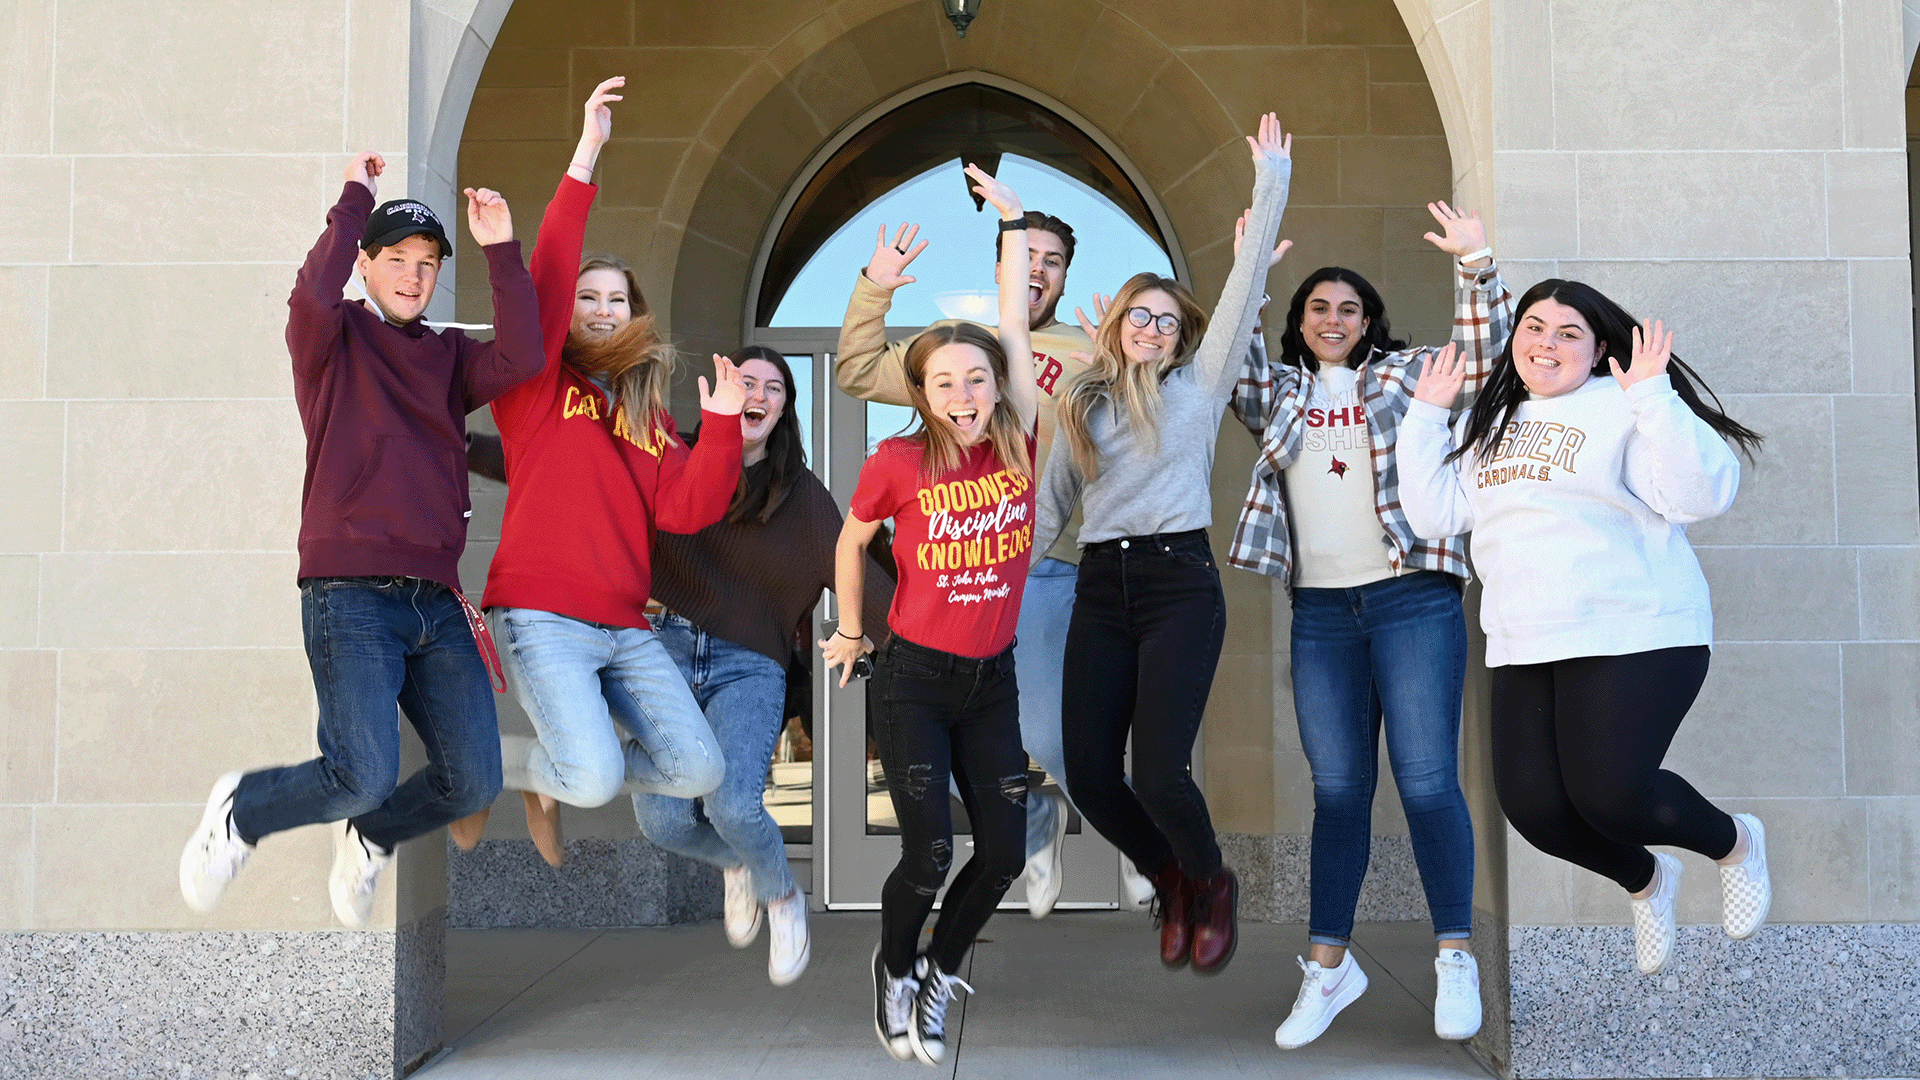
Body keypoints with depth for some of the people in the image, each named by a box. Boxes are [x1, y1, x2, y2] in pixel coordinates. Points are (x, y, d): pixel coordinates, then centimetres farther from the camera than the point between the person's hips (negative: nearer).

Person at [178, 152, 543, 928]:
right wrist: (355, 197, -4)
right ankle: (240, 813, 14)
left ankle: (368, 837, 29)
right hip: (350, 593, -5)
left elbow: (520, 361, 0)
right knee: (364, 774, -18)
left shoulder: (447, 357, 20)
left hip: (436, 599, 5)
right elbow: (314, 294, -15)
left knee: (474, 781, -3)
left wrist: (501, 252, -3)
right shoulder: (333, 340, 9)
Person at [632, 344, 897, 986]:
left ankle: (781, 896, 11)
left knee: (732, 804, -25)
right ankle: (737, 864, 23)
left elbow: (853, 576, -3)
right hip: (666, 645, 1)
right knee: (662, 818, -15)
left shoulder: (802, 494, 6)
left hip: (749, 666, -1)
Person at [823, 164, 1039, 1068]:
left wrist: (1013, 225, 1)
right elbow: (851, 541, 6)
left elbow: (1013, 331, -4)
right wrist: (850, 631, 14)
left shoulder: (1017, 445, -6)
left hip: (993, 679, 4)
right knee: (929, 856, -7)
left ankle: (940, 975, 30)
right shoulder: (898, 463, -12)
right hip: (913, 679, -4)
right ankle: (895, 973, 24)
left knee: (1005, 851, 4)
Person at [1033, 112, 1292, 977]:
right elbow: (1048, 507, 19)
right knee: (1088, 773, -3)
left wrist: (1271, 180, 3)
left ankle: (1211, 883, 17)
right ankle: (1172, 882, 26)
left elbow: (1244, 287, 4)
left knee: (1158, 773, -15)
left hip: (1179, 584, -4)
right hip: (1100, 589, 4)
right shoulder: (1082, 405, 17)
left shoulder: (1197, 385, 9)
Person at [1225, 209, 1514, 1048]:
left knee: (1426, 782, -4)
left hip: (1413, 600, -2)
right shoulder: (1278, 391, 15)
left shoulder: (1406, 376, 9)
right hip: (1320, 611, 3)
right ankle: (1328, 963, 12)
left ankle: (1455, 957, 7)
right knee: (1337, 789, 6)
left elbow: (1483, 351, -2)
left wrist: (1475, 265, -14)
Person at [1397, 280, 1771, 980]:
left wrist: (1654, 398, -21)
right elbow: (1433, 513, 11)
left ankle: (1735, 843, 18)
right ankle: (1646, 881, 31)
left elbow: (1703, 496, -16)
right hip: (1525, 649, 6)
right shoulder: (1488, 424, 17)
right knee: (1533, 806, -2)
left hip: (1635, 637, -6)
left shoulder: (1623, 408, -4)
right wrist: (1427, 412, 9)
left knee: (1609, 794, -17)